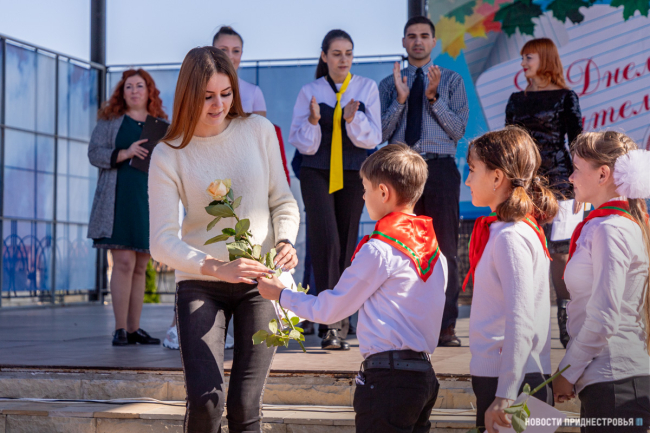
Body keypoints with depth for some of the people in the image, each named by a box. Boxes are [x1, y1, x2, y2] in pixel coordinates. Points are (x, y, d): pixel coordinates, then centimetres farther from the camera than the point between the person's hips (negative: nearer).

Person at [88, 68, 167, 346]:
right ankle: (120, 330, -8)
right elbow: (94, 154, -3)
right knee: (124, 263, -11)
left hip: (149, 203, 4)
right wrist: (126, 153, -16)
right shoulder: (110, 121, 6)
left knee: (140, 267, 6)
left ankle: (134, 329, 11)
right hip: (119, 201, -4)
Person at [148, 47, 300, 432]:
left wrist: (286, 241, -10)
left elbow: (283, 201, 11)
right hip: (200, 284, -1)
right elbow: (162, 241, -12)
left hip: (260, 281, 1)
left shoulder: (258, 130, 2)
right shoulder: (168, 155, -4)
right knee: (205, 400, -14)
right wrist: (218, 267, -27)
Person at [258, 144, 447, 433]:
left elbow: (331, 309, -3)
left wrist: (281, 295, 12)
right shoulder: (434, 248, 11)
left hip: (387, 376, -8)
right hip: (424, 374, 8)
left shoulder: (379, 249, -12)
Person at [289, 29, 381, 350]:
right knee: (325, 239, -17)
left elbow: (373, 138, -2)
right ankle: (330, 323, -18)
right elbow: (303, 144, 1)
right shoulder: (310, 92, 3)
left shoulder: (367, 88, 5)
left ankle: (340, 321, 15)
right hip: (317, 174, -2)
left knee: (347, 244, 5)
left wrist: (353, 119, -20)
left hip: (353, 174, 2)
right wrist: (313, 121, -18)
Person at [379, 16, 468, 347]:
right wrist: (400, 99, -8)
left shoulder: (451, 81, 10)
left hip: (440, 168, -1)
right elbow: (381, 133, 4)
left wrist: (434, 97, -12)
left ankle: (447, 327, 0)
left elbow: (459, 129, -1)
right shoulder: (389, 84, 13)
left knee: (445, 247, -3)